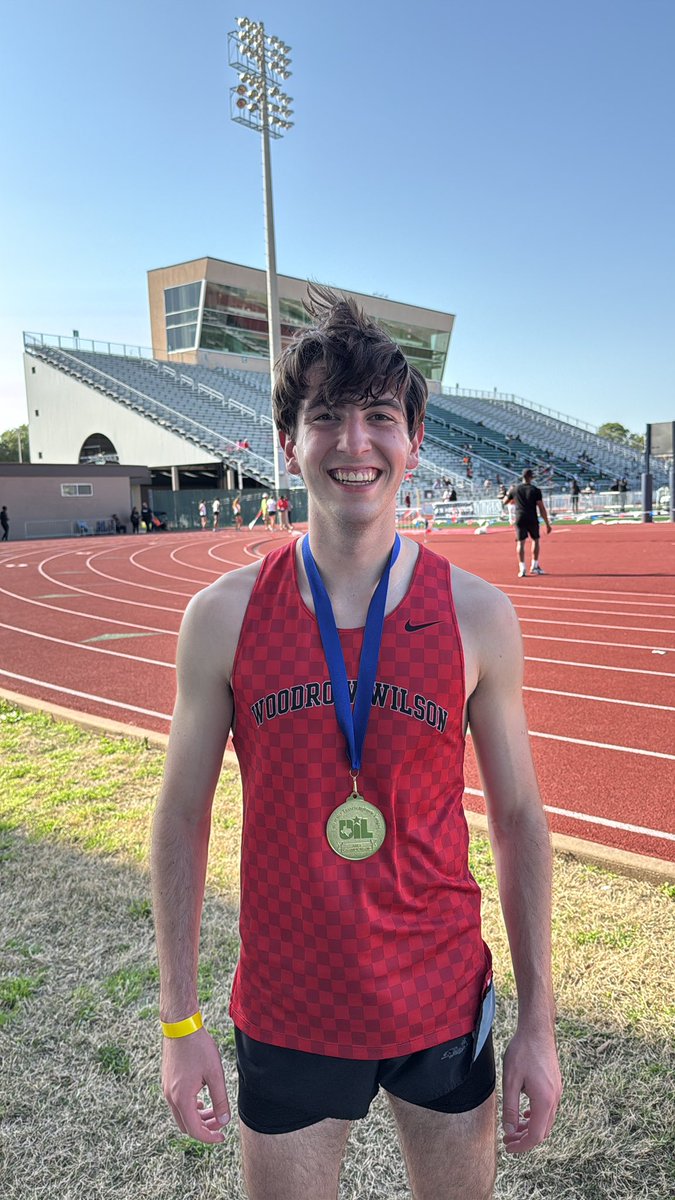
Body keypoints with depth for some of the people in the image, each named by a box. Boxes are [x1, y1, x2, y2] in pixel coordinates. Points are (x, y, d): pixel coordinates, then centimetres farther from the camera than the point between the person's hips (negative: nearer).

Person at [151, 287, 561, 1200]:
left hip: (445, 1004, 1)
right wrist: (180, 1021, -1)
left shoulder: (478, 615, -10)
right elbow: (182, 818, -4)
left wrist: (539, 1023, 0)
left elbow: (518, 820, -3)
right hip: (286, 1015, 0)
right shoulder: (223, 617, -12)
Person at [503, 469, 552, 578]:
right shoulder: (535, 490, -3)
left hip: (520, 519, 1)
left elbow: (504, 502, 16)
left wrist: (509, 492, 34)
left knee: (520, 542, 2)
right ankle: (535, 566, 18)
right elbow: (541, 508, -6)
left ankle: (522, 568, -6)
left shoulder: (515, 489, 4)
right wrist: (547, 524, -2)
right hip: (532, 519, -1)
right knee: (535, 540, 17)